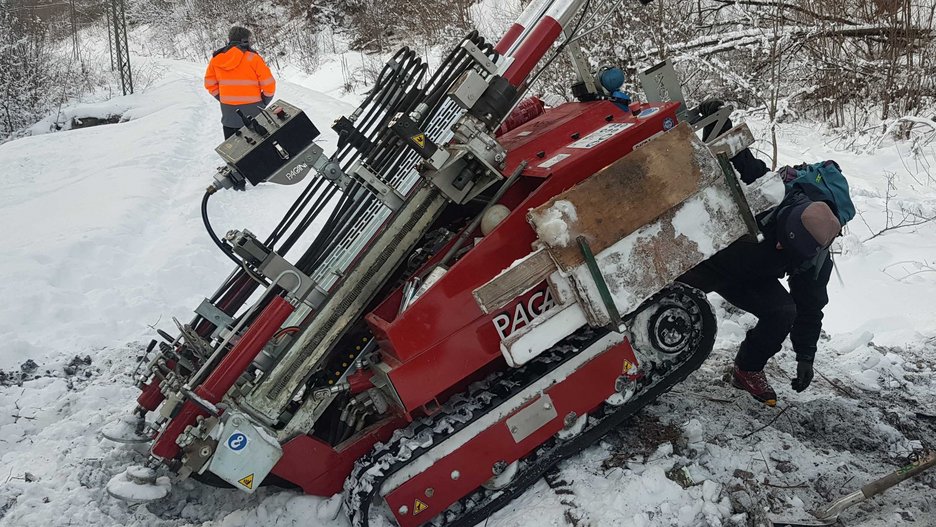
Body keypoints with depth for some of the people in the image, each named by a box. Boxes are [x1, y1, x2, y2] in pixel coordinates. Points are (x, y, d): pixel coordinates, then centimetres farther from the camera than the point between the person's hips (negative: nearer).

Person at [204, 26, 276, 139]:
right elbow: (268, 83, -11)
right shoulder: (252, 58, -10)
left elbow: (210, 84, 11)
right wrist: (264, 102, 5)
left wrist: (225, 99, 16)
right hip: (251, 111, -4)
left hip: (228, 112, 4)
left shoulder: (216, 59, 4)